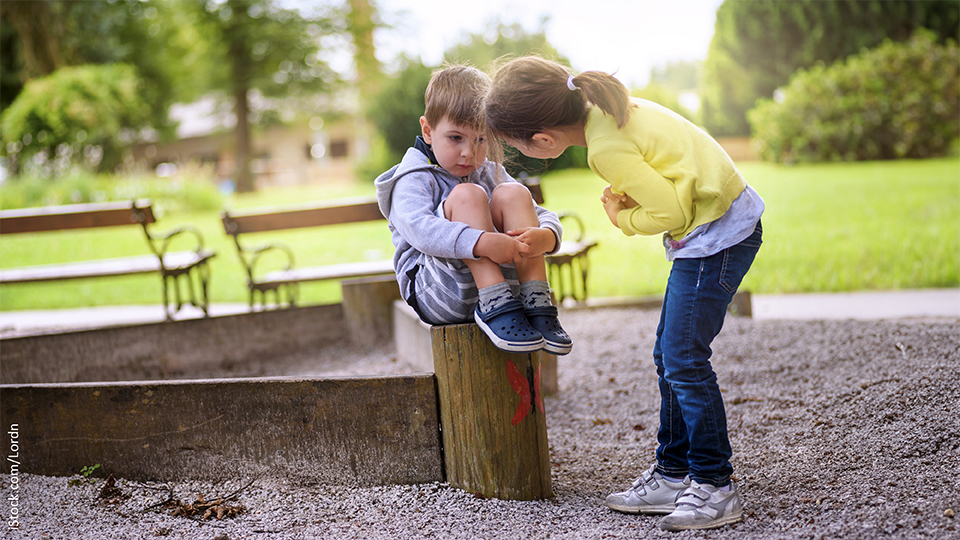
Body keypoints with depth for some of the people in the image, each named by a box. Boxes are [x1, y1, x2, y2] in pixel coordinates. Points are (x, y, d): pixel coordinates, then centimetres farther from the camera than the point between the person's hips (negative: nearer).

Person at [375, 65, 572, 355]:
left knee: (513, 193, -13)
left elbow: (545, 217, 7)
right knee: (467, 195, -23)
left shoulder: (491, 173, 16)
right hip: (436, 295, -5)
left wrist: (546, 237, -20)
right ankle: (495, 307, -32)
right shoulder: (414, 180, -3)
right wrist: (481, 242, -41)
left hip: (503, 281, 5)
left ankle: (537, 303, -24)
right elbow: (419, 229, -25)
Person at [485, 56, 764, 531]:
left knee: (684, 361, -9)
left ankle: (715, 486, -1)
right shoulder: (607, 105, 3)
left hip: (716, 234, -10)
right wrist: (629, 195, 1)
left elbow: (671, 211, -22)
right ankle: (673, 474, 21)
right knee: (670, 357, 13)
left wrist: (622, 218, -5)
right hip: (721, 223, 10)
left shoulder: (608, 149, -25)